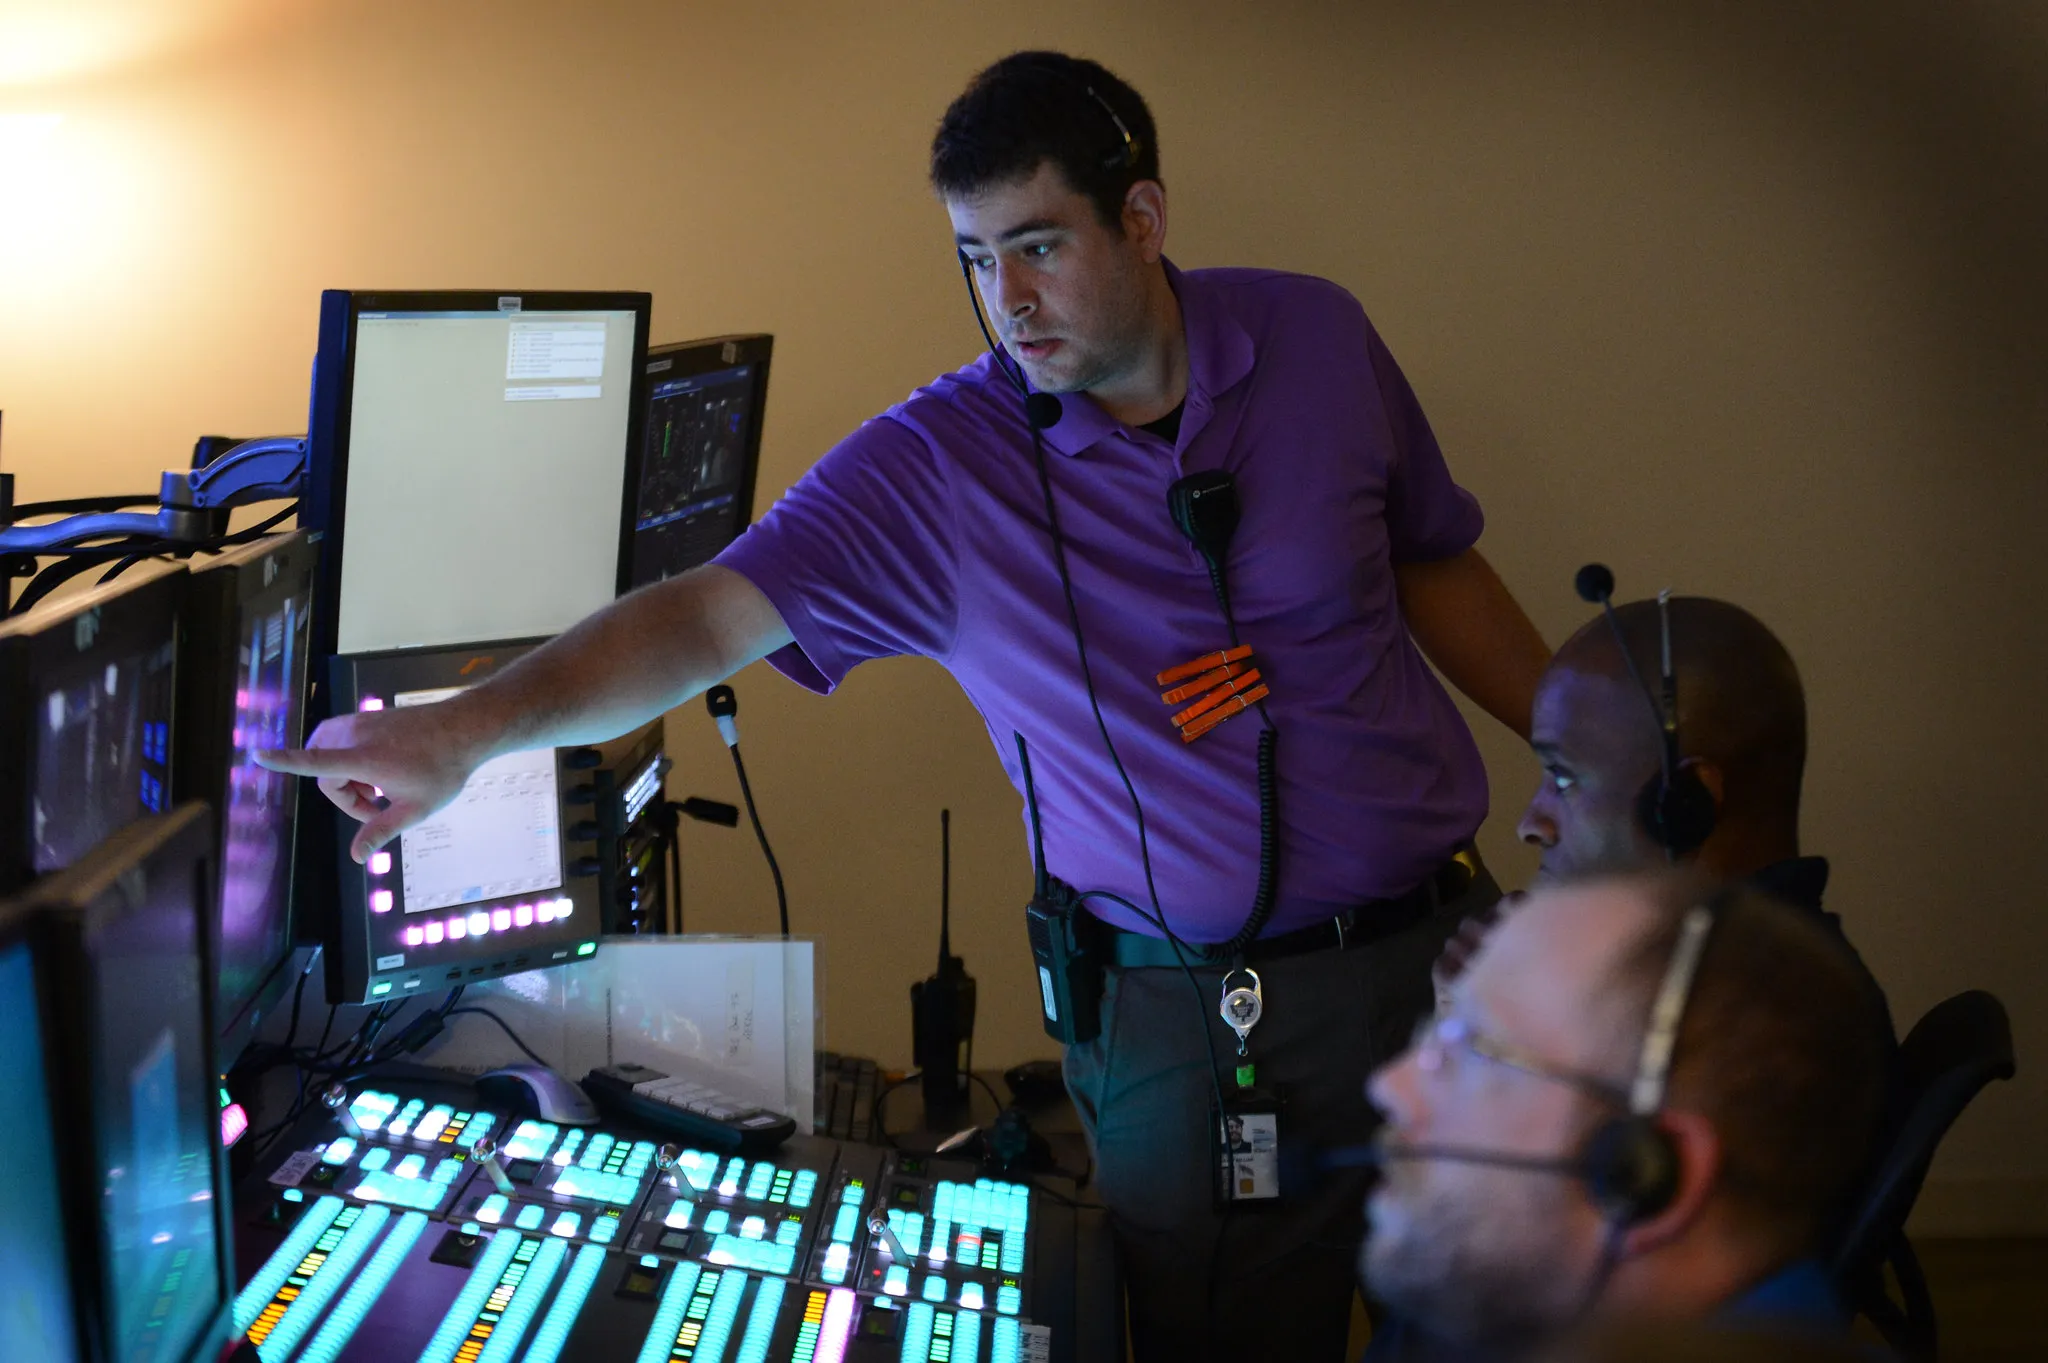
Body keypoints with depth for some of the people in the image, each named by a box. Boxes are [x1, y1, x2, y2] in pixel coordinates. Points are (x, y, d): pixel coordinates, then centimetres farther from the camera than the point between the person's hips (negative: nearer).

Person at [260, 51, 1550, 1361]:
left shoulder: (1316, 337, -3)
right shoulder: (933, 466, -11)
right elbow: (710, 615, -20)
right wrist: (470, 725, -33)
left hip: (1428, 952, 2)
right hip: (1177, 1008, -2)